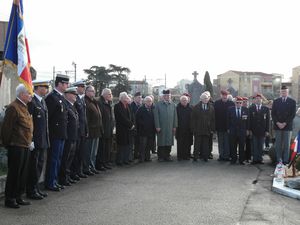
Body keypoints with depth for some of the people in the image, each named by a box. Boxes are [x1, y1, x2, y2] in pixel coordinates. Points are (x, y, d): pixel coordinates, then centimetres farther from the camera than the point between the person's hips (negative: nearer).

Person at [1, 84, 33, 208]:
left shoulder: (24, 107, 15)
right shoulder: (13, 108, -14)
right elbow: (6, 128, -15)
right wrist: (8, 144, -10)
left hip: (25, 146, 9)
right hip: (16, 146, -9)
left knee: (22, 173, 14)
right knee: (14, 173, -1)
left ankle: (18, 197, 24)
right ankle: (10, 199, 10)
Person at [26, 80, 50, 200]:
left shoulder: (42, 101, 15)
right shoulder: (31, 101, -15)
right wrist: (30, 139, -20)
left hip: (43, 139, 9)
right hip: (34, 140, -9)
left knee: (40, 163, 15)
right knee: (33, 165, 0)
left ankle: (36, 187, 25)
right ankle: (31, 190, 10)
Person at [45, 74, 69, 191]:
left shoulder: (61, 97, 14)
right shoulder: (51, 97, -15)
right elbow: (47, 116, -19)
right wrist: (51, 131, -16)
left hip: (62, 133, 9)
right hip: (55, 133, -9)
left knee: (58, 158, 15)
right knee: (53, 158, -2)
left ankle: (54, 181, 24)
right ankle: (50, 183, 7)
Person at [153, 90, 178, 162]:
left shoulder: (173, 105, 9)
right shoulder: (158, 104, -1)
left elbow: (175, 116, 10)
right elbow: (156, 116, -3)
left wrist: (174, 126, 5)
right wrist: (157, 126, -9)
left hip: (170, 127, 3)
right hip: (161, 127, -3)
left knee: (169, 142, 5)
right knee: (161, 142, 2)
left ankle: (167, 155, 15)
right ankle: (160, 156, 10)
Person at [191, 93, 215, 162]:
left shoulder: (211, 107, 8)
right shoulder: (196, 107, 3)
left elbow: (213, 119, 9)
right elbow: (193, 119, 1)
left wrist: (212, 129, 3)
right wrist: (193, 128, -6)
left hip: (207, 129, 2)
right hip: (198, 130, -2)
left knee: (206, 144, 5)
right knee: (197, 144, 1)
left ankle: (205, 157, 12)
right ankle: (195, 157, 7)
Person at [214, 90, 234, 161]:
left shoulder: (231, 103, 0)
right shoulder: (216, 103, 3)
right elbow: (214, 114, 1)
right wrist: (215, 125, -5)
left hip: (228, 126, -1)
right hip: (219, 126, 2)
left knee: (227, 142, 1)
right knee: (220, 142, 9)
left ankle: (227, 155, 7)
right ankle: (221, 155, 16)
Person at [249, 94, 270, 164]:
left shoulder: (266, 109, 7)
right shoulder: (251, 108, 5)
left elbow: (267, 120, 4)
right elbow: (249, 120, 1)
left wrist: (267, 130, -1)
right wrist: (250, 130, -5)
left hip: (262, 131, 1)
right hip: (254, 131, -1)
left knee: (261, 146, 5)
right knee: (254, 146, 2)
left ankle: (260, 159, 12)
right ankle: (255, 159, 7)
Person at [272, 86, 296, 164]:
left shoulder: (292, 102, 4)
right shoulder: (276, 101, 9)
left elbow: (293, 114, -3)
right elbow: (273, 114, 5)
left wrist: (285, 123, -10)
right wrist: (277, 123, -8)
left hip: (287, 126, -1)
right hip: (277, 126, 2)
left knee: (286, 144, 1)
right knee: (278, 144, 3)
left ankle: (286, 160, 4)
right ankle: (279, 160, 8)